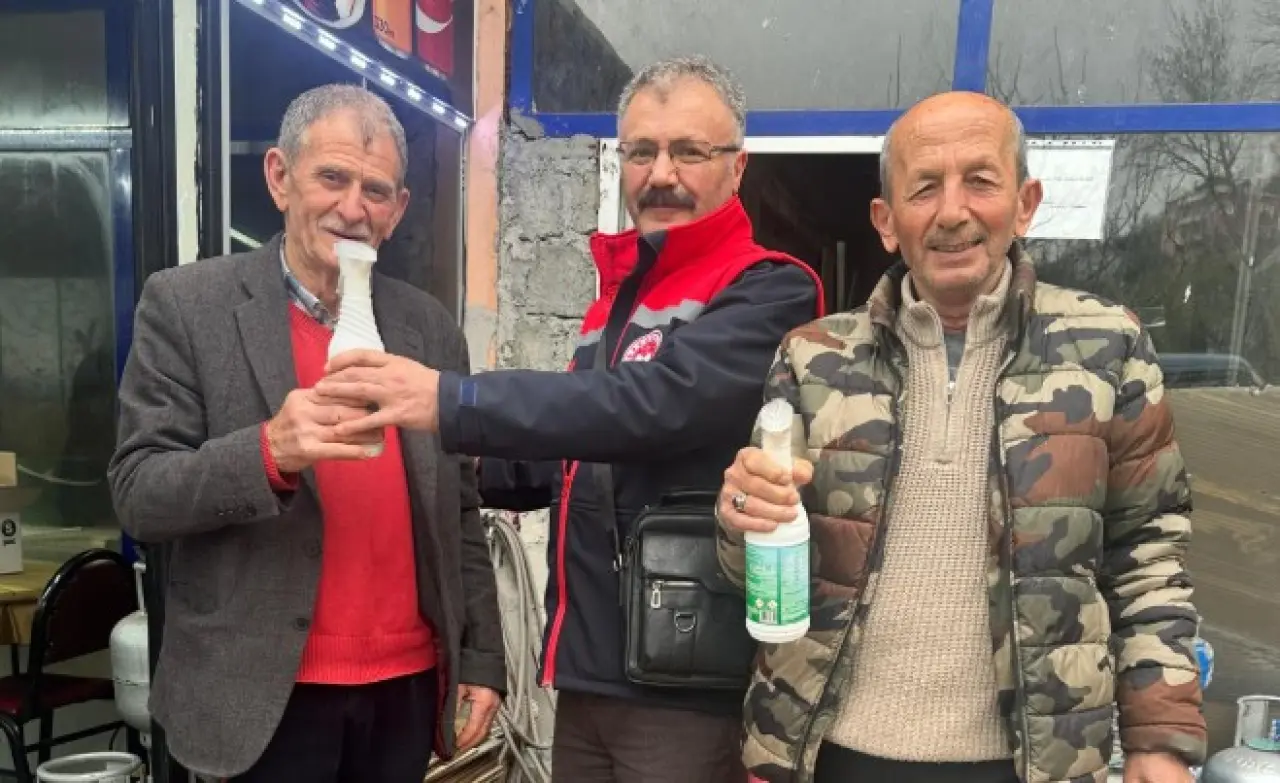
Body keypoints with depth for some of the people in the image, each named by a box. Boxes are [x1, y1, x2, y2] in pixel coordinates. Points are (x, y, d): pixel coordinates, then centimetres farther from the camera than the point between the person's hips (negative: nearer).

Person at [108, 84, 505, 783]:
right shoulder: (186, 304, -5)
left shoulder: (429, 325, 4)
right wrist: (268, 451, -27)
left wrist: (481, 659, 7)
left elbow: (460, 509, 8)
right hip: (266, 692, -3)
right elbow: (138, 494, -9)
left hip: (410, 684, 4)